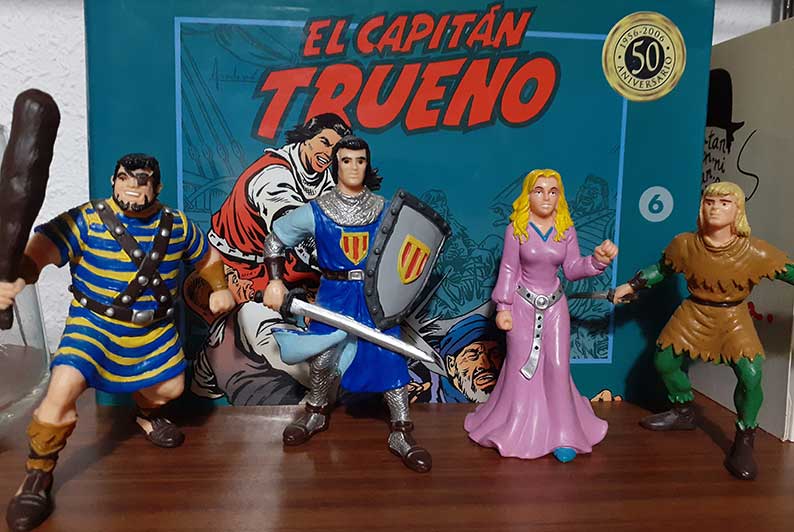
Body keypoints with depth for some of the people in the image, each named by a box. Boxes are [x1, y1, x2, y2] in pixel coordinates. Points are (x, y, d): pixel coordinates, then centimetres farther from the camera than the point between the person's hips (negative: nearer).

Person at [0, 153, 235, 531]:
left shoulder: (177, 226, -3)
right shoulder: (85, 221, -15)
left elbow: (207, 258, 14)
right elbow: (39, 251, -27)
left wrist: (220, 289, -1)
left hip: (155, 331, 4)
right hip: (93, 325, -4)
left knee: (171, 388, 15)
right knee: (63, 389, -23)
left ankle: (146, 413, 55)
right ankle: (37, 476, 2)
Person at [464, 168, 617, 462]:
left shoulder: (566, 229, -3)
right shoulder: (516, 228, -11)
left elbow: (572, 269, -2)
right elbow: (508, 270, -8)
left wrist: (598, 259, -20)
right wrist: (503, 307, -9)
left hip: (555, 304, 2)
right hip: (523, 304, -2)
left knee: (558, 367, 2)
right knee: (520, 366, 7)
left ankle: (562, 435, 14)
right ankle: (514, 430, 25)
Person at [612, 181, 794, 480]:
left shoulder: (755, 252, -21)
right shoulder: (685, 244, -13)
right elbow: (661, 269, 4)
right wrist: (631, 286, 3)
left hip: (733, 320, -3)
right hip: (694, 314, 3)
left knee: (750, 376, -18)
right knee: (663, 361, 6)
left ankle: (744, 442, 4)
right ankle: (684, 413, 34)